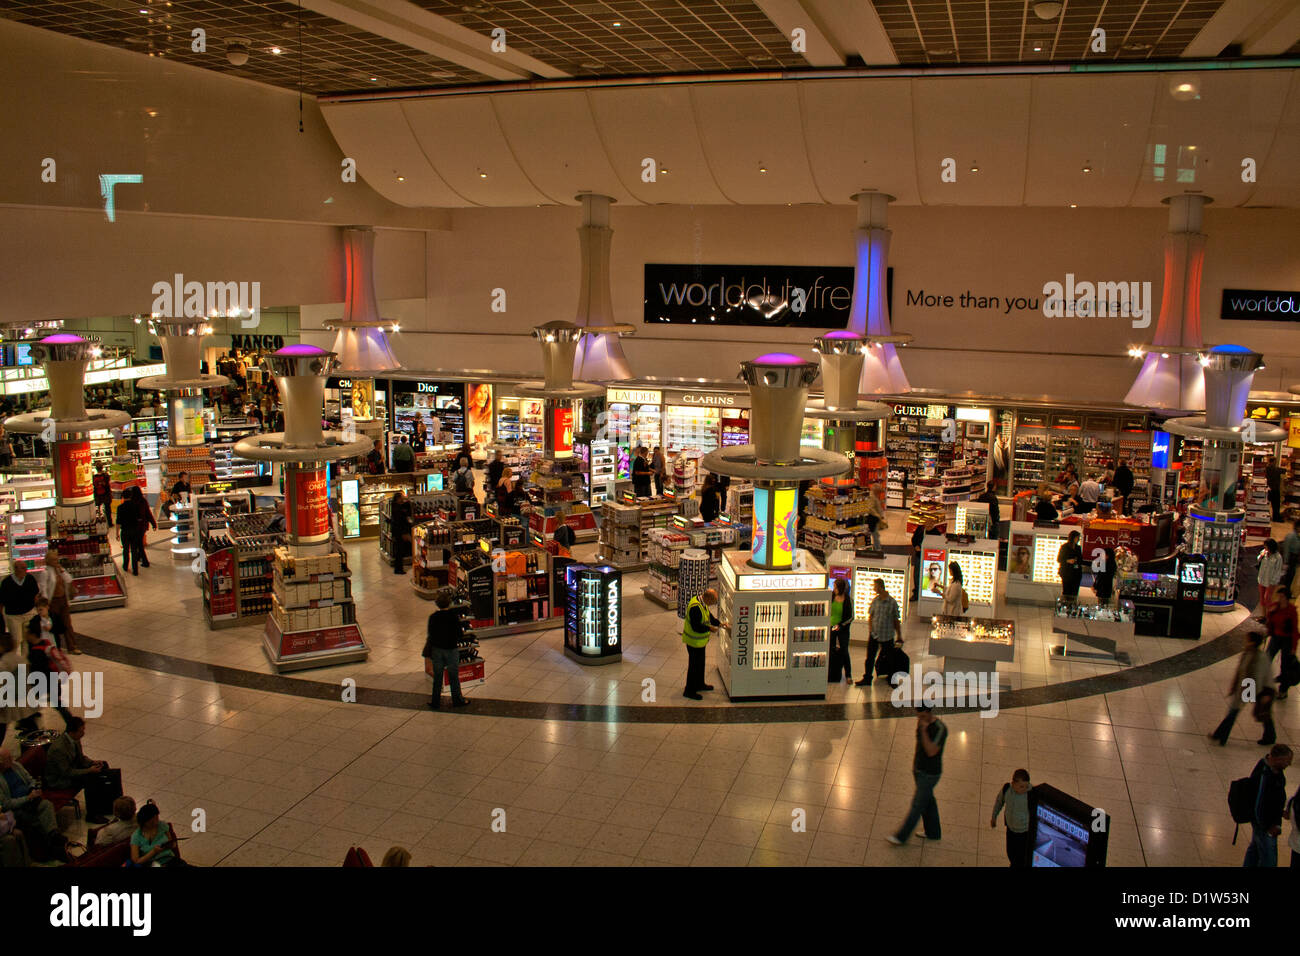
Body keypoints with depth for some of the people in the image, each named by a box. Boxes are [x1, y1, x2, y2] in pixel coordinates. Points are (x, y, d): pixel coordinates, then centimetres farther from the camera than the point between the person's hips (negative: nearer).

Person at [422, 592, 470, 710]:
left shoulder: (433, 617, -9)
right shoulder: (454, 616, -17)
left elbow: (430, 634, -1)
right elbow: (460, 635, -13)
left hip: (437, 650, 2)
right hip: (452, 649, -2)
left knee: (437, 677, 13)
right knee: (454, 676, 12)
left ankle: (435, 701, 20)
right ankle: (457, 700, 24)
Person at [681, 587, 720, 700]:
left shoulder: (702, 603, 2)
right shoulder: (695, 607, -31)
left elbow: (709, 616, 17)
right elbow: (696, 627, -31)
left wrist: (719, 623, 6)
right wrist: (709, 628, -21)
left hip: (700, 640, 10)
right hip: (694, 641, -10)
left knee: (700, 663, 23)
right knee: (694, 665, 1)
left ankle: (699, 684, 41)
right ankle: (689, 691, 13)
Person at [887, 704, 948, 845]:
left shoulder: (940, 728, -25)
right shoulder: (921, 723, -1)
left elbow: (931, 752, -31)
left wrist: (924, 731, -37)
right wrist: (914, 765, 19)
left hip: (930, 774, -8)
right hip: (919, 770, 8)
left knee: (918, 804, 3)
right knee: (928, 802, 20)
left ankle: (902, 836, 12)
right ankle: (933, 833, 36)